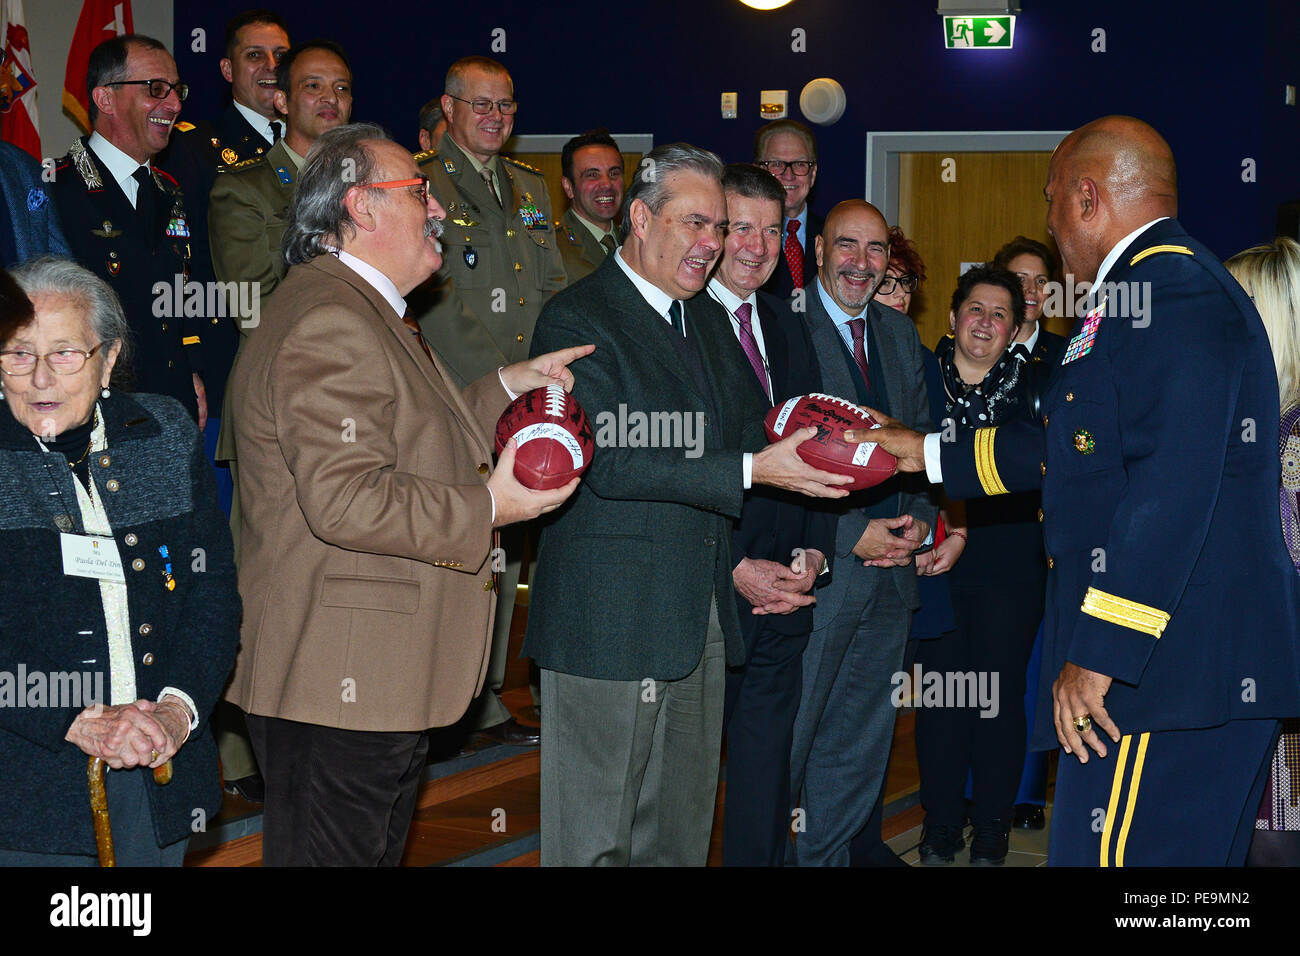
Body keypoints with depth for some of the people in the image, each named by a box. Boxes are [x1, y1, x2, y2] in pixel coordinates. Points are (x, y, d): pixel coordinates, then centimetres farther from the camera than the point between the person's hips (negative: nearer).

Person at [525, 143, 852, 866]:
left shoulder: (708, 318, 16)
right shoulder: (576, 321, -9)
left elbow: (754, 430, 19)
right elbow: (612, 462, -19)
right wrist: (753, 471, -25)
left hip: (705, 616, 7)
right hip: (611, 620, -7)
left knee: (682, 832, 13)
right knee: (596, 839, 0)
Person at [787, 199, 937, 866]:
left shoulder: (900, 334, 14)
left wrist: (919, 520, -3)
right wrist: (851, 535, -17)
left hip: (891, 570, 7)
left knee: (857, 749, 14)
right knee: (785, 742, 2)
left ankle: (825, 855, 26)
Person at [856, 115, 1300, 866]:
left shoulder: (1171, 292, -14)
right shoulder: (1177, 285, 20)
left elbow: (1172, 487, -23)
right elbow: (1074, 447, 29)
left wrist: (1099, 650, -21)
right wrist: (929, 454, 34)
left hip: (1169, 664, -11)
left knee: (1121, 853, -9)